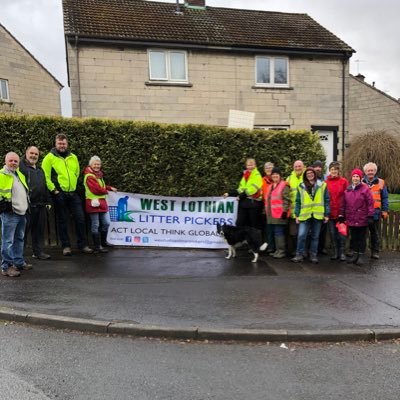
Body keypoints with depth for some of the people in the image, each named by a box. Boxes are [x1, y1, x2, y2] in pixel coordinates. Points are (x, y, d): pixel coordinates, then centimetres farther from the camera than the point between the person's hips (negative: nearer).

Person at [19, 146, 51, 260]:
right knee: (24, 229, -1)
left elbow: (45, 185, 26)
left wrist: (47, 200, 20)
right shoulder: (21, 166, -2)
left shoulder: (40, 169, 22)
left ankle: (38, 251, 19)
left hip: (40, 204, 7)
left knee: (39, 229, 11)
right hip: (27, 205, -7)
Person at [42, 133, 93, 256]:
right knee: (62, 221, 5)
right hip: (59, 194, -4)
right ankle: (66, 246, 15)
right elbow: (45, 176, -7)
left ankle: (82, 245, 14)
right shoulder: (50, 157, -2)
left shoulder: (73, 157, 12)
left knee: (80, 219, 3)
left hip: (73, 193, 4)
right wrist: (53, 190, -11)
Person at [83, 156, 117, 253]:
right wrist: (106, 191, -3)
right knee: (95, 225, -1)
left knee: (106, 223, 12)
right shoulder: (89, 176, -13)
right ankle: (98, 247, 6)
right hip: (94, 203, -9)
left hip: (102, 202, 9)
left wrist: (110, 188, 5)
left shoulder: (98, 174, 17)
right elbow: (97, 189, -20)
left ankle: (103, 242, 30)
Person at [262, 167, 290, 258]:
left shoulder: (284, 186, -5)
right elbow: (266, 200, 25)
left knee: (279, 232, -7)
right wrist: (266, 211, 22)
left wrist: (284, 211, -19)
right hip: (271, 214, 8)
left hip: (279, 214, -8)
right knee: (275, 232, 11)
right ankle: (278, 250, 19)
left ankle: (281, 251, 1)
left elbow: (286, 200, -12)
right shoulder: (269, 187, 19)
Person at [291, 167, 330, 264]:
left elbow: (326, 200, 3)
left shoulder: (322, 185, 4)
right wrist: (297, 215, 1)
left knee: (315, 237, 9)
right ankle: (299, 255, 3)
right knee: (301, 236, -7)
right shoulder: (301, 186, 7)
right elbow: (298, 202, 7)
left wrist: (326, 214, -2)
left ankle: (313, 255, 18)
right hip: (305, 215, 0)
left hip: (318, 215, 0)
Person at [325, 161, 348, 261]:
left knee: (341, 233, 3)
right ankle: (335, 252, 21)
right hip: (330, 212, 2)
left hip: (341, 212, -2)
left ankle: (342, 252, 14)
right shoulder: (326, 182, 3)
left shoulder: (344, 181, -1)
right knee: (332, 233, 9)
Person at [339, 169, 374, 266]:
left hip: (362, 219, -4)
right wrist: (342, 216, 10)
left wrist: (370, 216, -13)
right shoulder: (347, 190, 8)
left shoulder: (365, 189, -6)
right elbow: (343, 204, 11)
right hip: (351, 219, 4)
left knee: (362, 238, 6)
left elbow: (370, 203, -9)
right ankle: (355, 254, 24)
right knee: (354, 238, 13)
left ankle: (361, 255, 14)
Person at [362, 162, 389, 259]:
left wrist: (385, 210, 1)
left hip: (375, 213, 0)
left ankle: (375, 251, 17)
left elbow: (385, 198, 5)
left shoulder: (381, 183, 3)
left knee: (375, 233, 8)